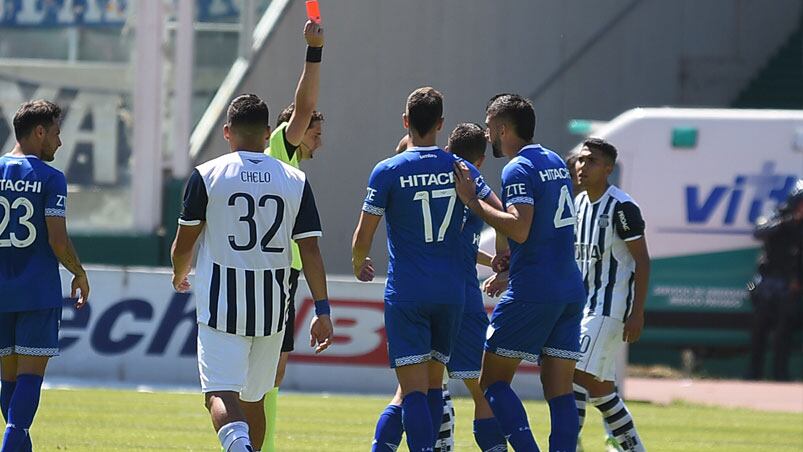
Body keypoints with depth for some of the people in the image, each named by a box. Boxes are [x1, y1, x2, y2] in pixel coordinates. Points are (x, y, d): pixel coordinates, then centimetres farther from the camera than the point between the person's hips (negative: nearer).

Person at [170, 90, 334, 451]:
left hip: (221, 304, -3)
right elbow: (310, 250, 0)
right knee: (254, 399, 18)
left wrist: (180, 275, 24)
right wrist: (322, 310, 2)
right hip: (272, 309, 3)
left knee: (220, 395, -10)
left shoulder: (207, 175, -3)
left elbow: (183, 243, 2)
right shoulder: (295, 181, 3)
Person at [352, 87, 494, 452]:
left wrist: (359, 265, 17)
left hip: (406, 295, -3)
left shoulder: (388, 171, -7)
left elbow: (363, 237, -6)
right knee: (433, 385, 15)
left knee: (414, 390, -7)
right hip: (451, 292, 4)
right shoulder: (460, 169, 2)